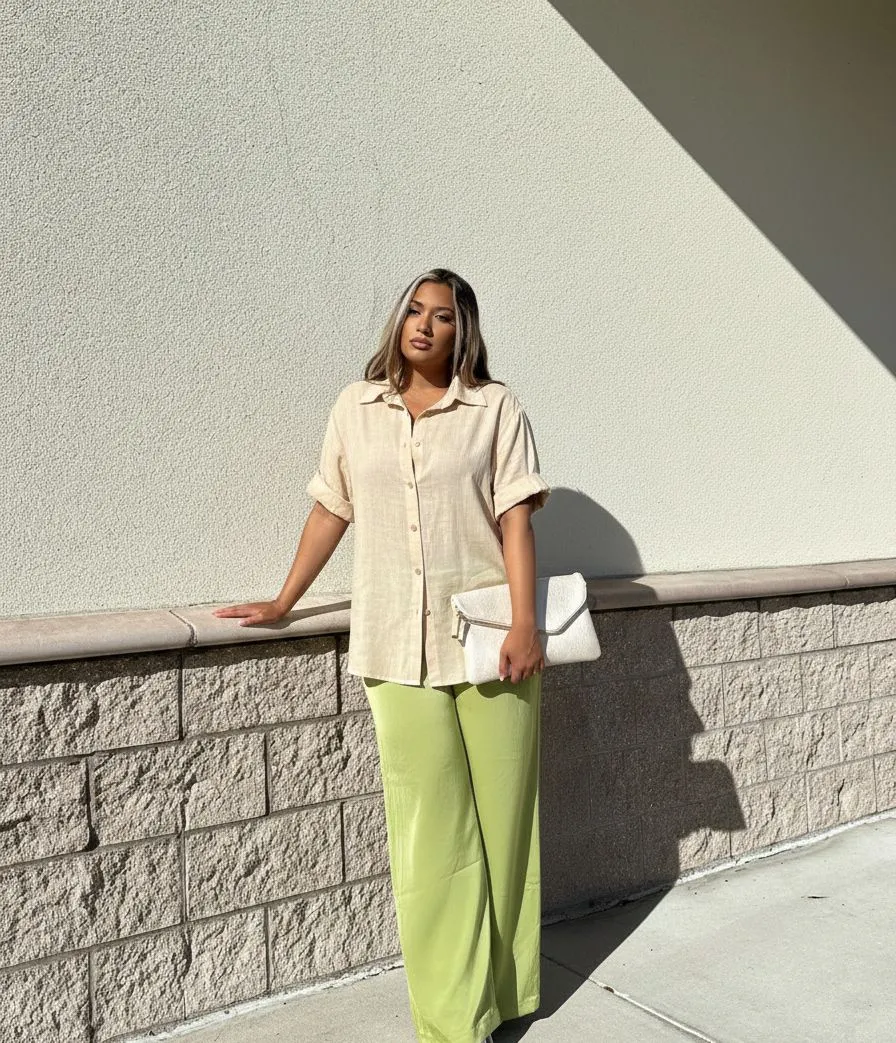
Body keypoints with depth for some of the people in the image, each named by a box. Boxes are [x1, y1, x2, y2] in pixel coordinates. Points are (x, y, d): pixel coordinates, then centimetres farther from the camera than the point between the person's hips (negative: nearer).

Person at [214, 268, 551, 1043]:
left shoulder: (495, 407, 2)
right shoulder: (356, 408, 9)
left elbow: (515, 519, -3)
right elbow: (331, 510, 14)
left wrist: (525, 625, -11)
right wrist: (283, 603, 15)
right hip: (397, 646, 1)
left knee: (501, 818, 7)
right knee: (431, 831, 3)